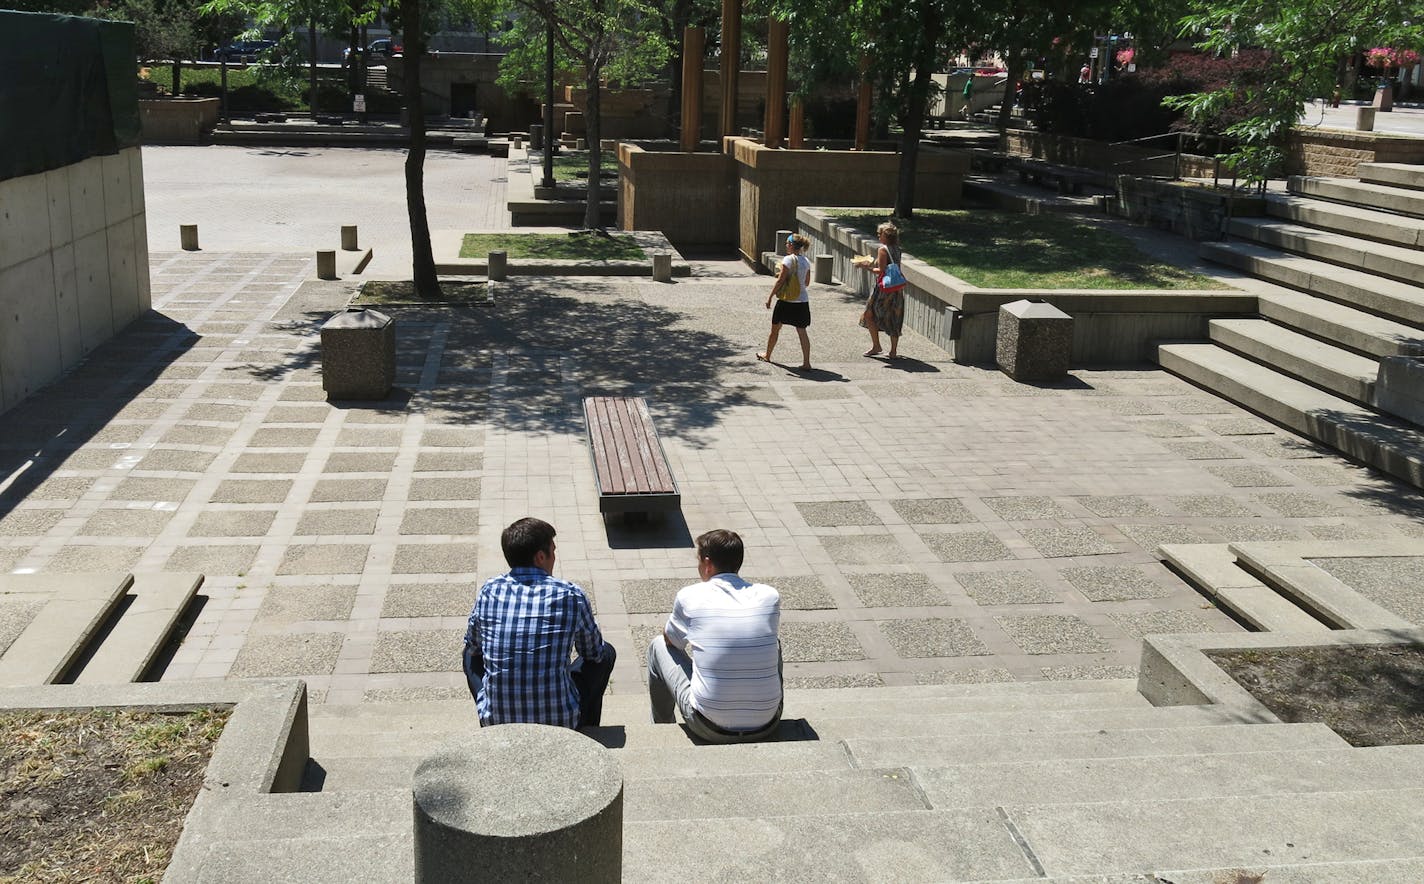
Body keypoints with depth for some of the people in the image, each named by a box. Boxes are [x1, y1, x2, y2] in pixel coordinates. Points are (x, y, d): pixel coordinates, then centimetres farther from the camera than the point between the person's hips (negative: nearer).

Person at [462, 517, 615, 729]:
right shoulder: (571, 596, -9)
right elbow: (594, 652, 8)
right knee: (606, 653, 23)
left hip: (496, 721, 2)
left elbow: (472, 645, 15)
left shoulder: (489, 591, -3)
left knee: (472, 655, 31)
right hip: (559, 721, -2)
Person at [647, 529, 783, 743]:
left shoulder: (689, 596, -6)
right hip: (765, 728, 3)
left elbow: (670, 639, 14)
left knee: (658, 647, 20)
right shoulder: (770, 596, 0)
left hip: (710, 729, -2)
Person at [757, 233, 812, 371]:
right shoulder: (806, 261, 5)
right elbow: (807, 283, 12)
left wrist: (770, 297, -7)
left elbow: (780, 281, -14)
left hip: (786, 301, -5)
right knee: (802, 332, 4)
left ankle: (767, 355, 31)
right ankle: (806, 363, -2)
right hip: (802, 301, 5)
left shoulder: (788, 259, -13)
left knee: (775, 329, 14)